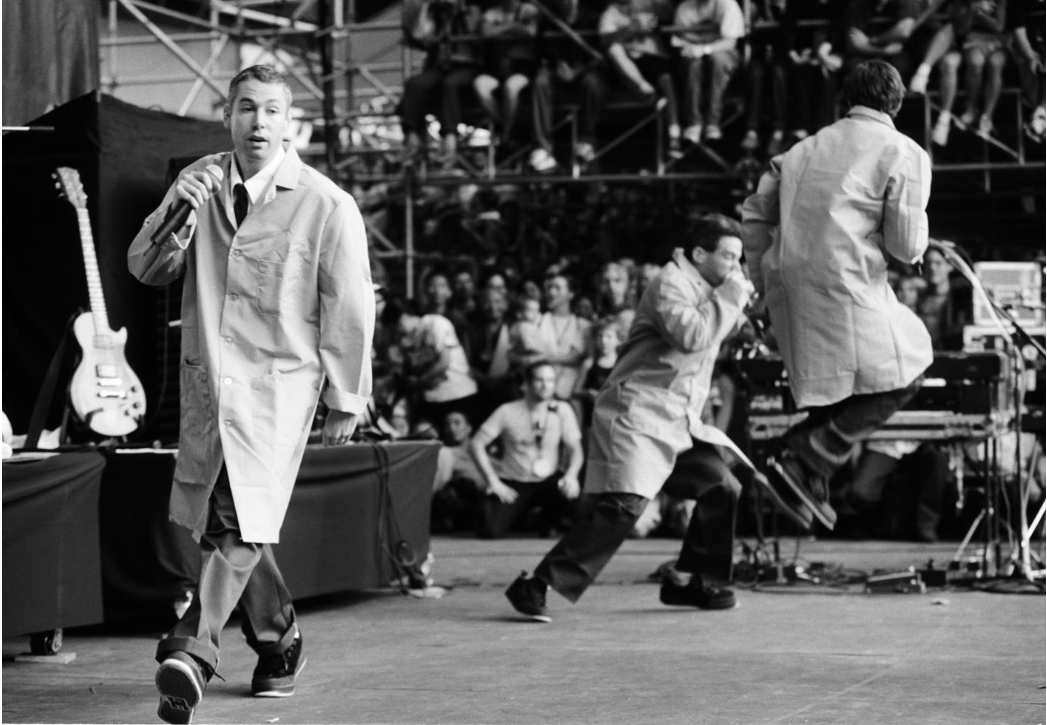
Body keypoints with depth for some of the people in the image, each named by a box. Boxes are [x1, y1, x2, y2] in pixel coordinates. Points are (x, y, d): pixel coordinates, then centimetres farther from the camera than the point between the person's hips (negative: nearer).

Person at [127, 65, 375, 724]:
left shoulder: (327, 207, -8)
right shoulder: (200, 182, 5)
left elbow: (350, 310, -3)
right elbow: (147, 270, 3)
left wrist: (346, 402, 0)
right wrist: (174, 216, -16)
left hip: (277, 383, -5)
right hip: (206, 376, 5)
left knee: (242, 521, -18)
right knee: (223, 522, 10)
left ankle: (193, 651, -23)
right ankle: (279, 643, 27)